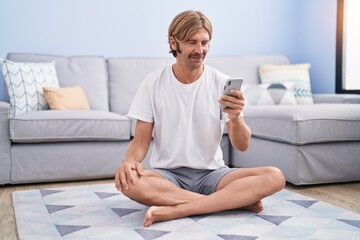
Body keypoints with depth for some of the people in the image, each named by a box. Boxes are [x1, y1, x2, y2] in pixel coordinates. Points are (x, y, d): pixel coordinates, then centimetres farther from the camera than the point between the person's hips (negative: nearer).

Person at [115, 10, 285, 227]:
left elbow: (242, 146, -6)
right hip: (168, 174, 0)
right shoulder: (153, 83, -3)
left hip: (211, 174, 0)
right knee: (129, 181, -35)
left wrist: (235, 117, -27)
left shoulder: (222, 83, -2)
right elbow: (141, 141, -2)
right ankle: (235, 201, -21)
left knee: (274, 177, -23)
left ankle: (176, 210, -26)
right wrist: (130, 160, -25)